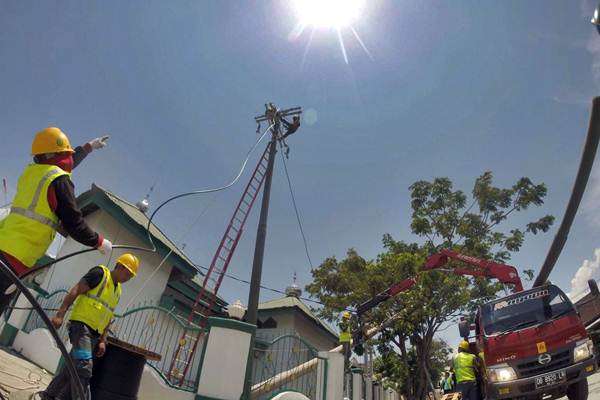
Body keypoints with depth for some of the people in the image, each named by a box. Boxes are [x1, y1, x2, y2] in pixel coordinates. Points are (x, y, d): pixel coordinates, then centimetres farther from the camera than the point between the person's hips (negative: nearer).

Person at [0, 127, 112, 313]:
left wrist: (89, 146, 48)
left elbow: (65, 164, 34)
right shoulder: (59, 180, -10)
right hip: (15, 257, -8)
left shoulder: (31, 171, 13)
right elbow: (73, 224, -11)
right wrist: (99, 242, 4)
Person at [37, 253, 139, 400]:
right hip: (81, 324, -8)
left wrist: (102, 340, 14)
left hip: (94, 333, 8)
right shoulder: (100, 273, -6)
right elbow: (75, 291, -13)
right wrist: (60, 314, -20)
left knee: (73, 367, 13)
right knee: (84, 366, -17)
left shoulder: (118, 291, 15)